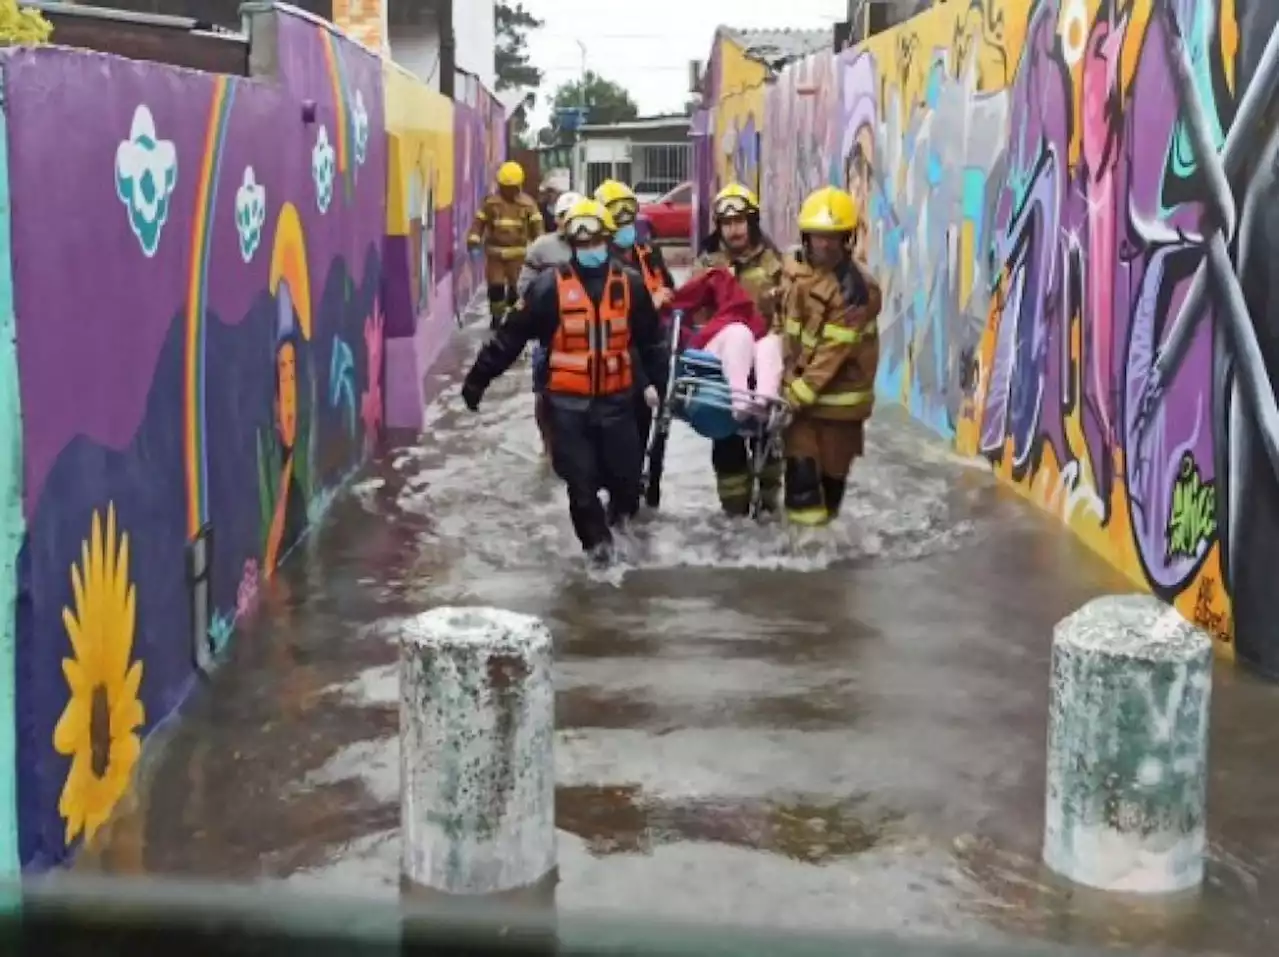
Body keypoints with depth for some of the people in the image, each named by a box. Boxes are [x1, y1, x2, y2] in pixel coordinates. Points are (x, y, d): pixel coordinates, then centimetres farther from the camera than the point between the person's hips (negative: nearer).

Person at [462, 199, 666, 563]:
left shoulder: (630, 285, 2)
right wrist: (478, 378, -6)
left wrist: (651, 380, 16)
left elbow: (650, 340, 15)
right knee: (580, 479, 3)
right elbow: (510, 337, -6)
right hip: (568, 402, -2)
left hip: (616, 398, 2)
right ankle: (596, 536, 25)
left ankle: (621, 505, 39)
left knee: (626, 473, 5)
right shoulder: (550, 286, -8)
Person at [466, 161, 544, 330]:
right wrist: (474, 238, -16)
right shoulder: (490, 201, 2)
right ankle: (496, 316, 15)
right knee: (495, 286, -1)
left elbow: (536, 224, 0)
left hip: (518, 253, 0)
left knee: (517, 287, 2)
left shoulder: (527, 202, 2)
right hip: (495, 252, 0)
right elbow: (479, 221, 0)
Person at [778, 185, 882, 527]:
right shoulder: (794, 269, 0)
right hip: (798, 383, 4)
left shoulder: (857, 288, -19)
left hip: (839, 389, -4)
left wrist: (799, 392, -24)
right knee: (800, 459, -4)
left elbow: (834, 350, -22)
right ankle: (805, 523, 4)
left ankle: (824, 518, 27)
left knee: (832, 464, 9)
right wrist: (789, 380, 7)